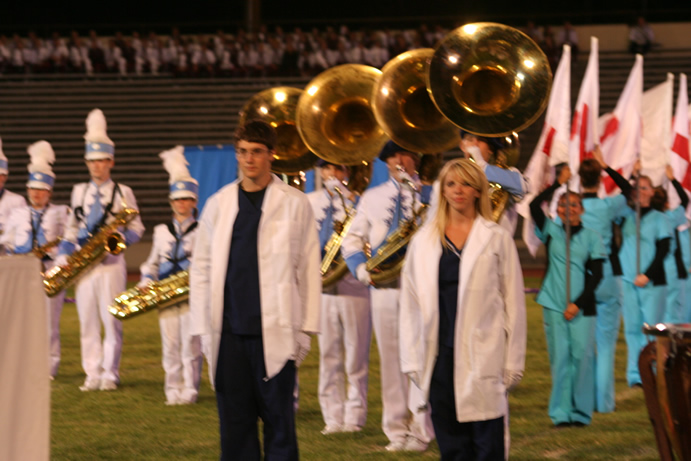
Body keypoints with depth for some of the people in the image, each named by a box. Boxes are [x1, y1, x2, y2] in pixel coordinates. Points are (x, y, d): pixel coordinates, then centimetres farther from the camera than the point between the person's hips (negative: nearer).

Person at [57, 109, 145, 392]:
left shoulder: (122, 193, 3)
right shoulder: (79, 192, 13)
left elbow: (136, 228, 3)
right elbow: (72, 228, 15)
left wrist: (119, 238, -16)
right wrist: (63, 256, 2)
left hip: (111, 263, -3)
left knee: (111, 322, -3)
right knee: (87, 322, 3)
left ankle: (110, 375, 3)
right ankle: (92, 375, 7)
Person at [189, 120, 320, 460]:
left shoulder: (294, 204, 2)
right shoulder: (218, 205, 10)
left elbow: (309, 267, 2)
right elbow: (201, 268, 12)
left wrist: (305, 328, -2)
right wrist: (203, 329, 5)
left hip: (275, 331, -3)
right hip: (229, 331, 3)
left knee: (278, 419, 0)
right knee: (234, 421, 5)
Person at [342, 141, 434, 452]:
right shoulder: (371, 198, 17)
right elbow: (352, 239, 17)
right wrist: (361, 268, -3)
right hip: (383, 287, 3)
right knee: (390, 357, 3)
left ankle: (420, 430, -9)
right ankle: (396, 431, 8)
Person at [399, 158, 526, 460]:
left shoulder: (496, 239, 4)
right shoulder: (424, 240, 11)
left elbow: (513, 302, 3)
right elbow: (411, 302, 12)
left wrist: (513, 363, -1)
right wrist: (412, 359, 6)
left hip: (482, 354, -2)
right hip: (439, 353, 3)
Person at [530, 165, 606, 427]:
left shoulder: (591, 238, 6)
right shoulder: (552, 232, 8)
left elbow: (596, 275, 2)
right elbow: (534, 206, -7)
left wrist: (578, 304, -7)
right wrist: (559, 183, -10)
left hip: (582, 306, -1)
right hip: (554, 304, 1)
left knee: (582, 355, -4)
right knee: (559, 356, 0)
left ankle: (581, 412, 5)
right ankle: (561, 413, 4)